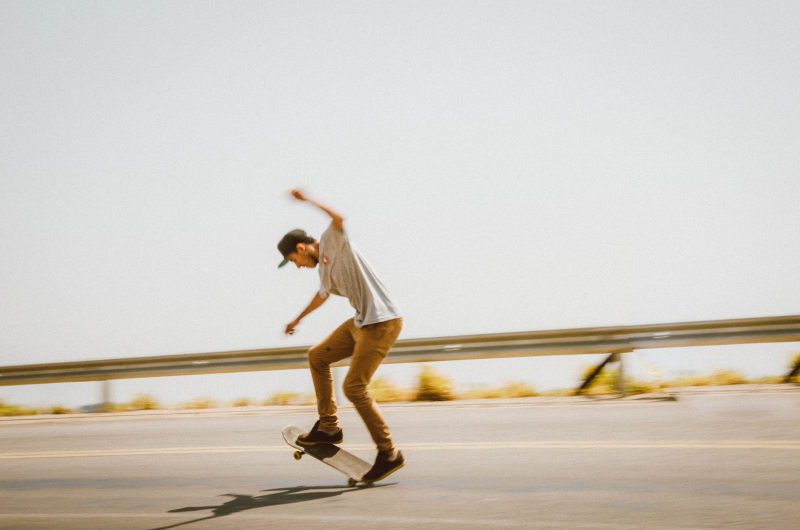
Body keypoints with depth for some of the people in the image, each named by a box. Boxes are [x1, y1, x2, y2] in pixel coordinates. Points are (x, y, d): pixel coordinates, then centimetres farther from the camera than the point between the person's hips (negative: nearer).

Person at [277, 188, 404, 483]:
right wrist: (298, 319, 54)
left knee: (354, 386, -12)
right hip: (361, 322, 10)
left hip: (382, 323, -10)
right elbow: (323, 294, 40)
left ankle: (389, 454, -5)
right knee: (317, 357, 16)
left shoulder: (332, 242, -5)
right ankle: (328, 427, 21)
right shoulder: (324, 268, 20)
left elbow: (338, 219, -28)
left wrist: (306, 200, -23)